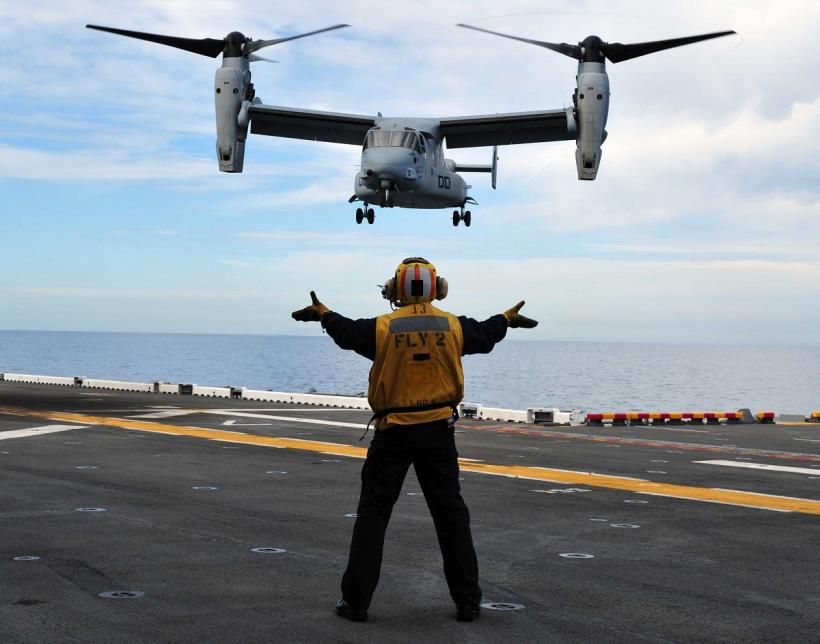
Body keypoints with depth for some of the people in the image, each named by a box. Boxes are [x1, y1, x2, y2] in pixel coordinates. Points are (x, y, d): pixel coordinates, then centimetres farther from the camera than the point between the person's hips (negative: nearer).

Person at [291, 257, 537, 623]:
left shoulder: (382, 328, -8)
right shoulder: (453, 326, -2)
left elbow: (347, 333, 10)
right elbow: (485, 335, 18)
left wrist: (322, 313, 30)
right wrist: (507, 319, 40)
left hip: (393, 433, -2)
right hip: (438, 431, 2)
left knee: (372, 513, 7)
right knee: (451, 514, 9)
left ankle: (356, 600, 7)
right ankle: (467, 602, 11)